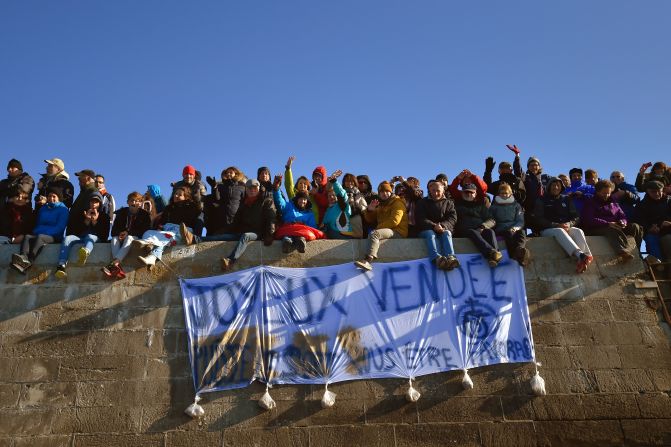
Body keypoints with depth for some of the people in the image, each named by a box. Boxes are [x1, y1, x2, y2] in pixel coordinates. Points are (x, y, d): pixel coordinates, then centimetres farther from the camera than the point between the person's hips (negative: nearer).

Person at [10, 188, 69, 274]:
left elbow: (60, 227, -4)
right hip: (39, 234, 5)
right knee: (27, 236, -27)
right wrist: (36, 231, 2)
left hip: (55, 237, -5)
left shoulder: (63, 209, 7)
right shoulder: (43, 209, 25)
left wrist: (46, 232, -15)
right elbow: (37, 224, 25)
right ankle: (23, 258, -58)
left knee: (40, 237, -37)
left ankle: (29, 262, -62)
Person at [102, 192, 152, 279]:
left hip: (136, 237, -3)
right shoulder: (121, 212, 11)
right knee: (114, 239, -30)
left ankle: (115, 262, -60)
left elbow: (144, 230, -7)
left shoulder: (144, 214, 2)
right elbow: (114, 230, 7)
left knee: (129, 238, -37)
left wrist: (129, 233, -18)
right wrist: (119, 234, -18)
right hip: (121, 236, 3)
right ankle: (118, 266, -53)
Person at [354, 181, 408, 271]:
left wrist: (379, 227, -11)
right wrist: (369, 210, 3)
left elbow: (394, 221, -13)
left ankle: (368, 260, -49)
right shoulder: (380, 205, 25)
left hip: (398, 232, -8)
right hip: (386, 230, 8)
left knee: (374, 234, -30)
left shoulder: (397, 202, 2)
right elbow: (370, 220, 24)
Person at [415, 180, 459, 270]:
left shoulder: (449, 202, 15)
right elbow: (421, 219, -2)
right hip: (426, 230, -1)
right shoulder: (422, 202, 12)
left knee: (447, 233, -32)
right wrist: (434, 226, -22)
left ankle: (450, 257, -60)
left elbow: (453, 218, 0)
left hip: (444, 229, 1)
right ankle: (437, 258, -65)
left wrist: (443, 226, -22)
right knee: (430, 234, -35)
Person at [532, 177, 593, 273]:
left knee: (578, 231, -31)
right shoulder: (542, 200, 12)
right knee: (559, 231, -38)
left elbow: (576, 216, 15)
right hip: (547, 230, -3)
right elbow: (538, 219, -1)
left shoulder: (567, 199, 22)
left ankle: (582, 261, -56)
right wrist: (556, 225, -14)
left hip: (567, 227, 3)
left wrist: (569, 224, -10)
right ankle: (580, 255, -62)